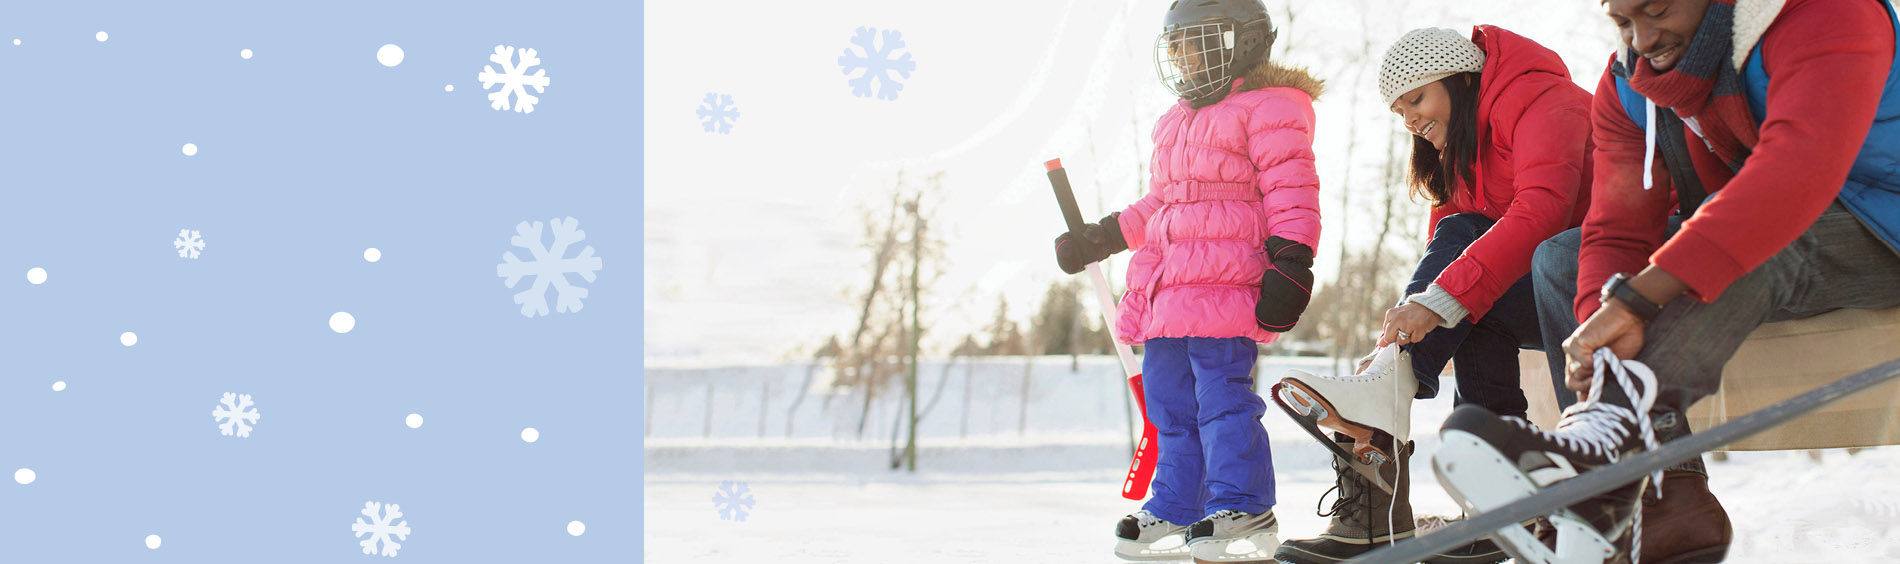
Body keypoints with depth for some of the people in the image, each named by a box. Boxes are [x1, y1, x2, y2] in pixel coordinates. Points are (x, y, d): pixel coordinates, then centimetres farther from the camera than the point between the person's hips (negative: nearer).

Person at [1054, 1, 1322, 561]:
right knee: (1168, 399, 10)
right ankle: (1175, 511, 17)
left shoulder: (1268, 110, -4)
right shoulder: (1176, 123, 24)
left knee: (1221, 394, -12)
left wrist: (1289, 267, -19)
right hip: (1168, 284, 9)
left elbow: (1292, 197, -10)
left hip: (1224, 282, -9)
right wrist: (1097, 239, 30)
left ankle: (1242, 509, -8)